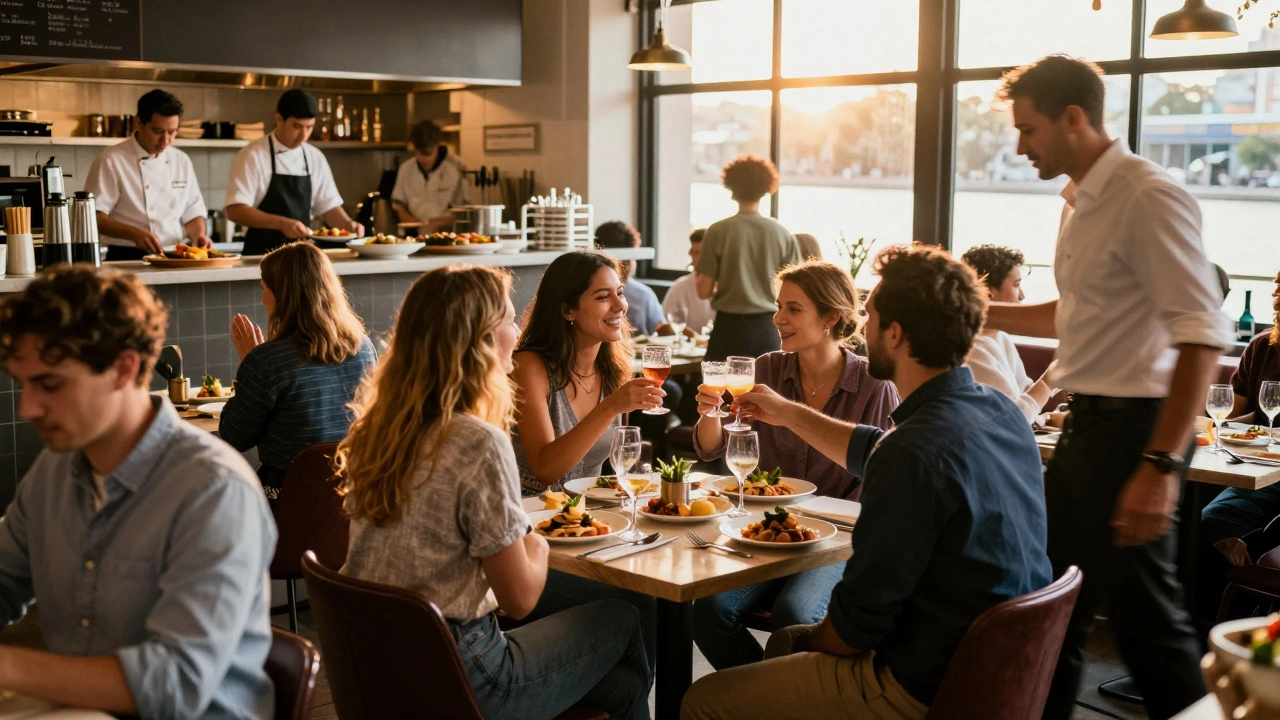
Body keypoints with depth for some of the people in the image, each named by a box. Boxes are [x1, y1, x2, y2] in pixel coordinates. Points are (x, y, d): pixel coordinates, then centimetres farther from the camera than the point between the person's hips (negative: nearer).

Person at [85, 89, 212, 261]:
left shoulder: (181, 161, 16)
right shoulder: (111, 161, -1)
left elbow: (193, 214, 20)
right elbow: (93, 217, -6)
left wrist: (199, 235, -2)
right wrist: (133, 233, -21)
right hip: (128, 259, -5)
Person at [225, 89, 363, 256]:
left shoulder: (315, 157, 10)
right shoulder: (252, 155, -5)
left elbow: (328, 206, 16)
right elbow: (235, 210, -11)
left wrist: (348, 224, -4)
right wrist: (282, 223, -22)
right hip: (262, 254, -4)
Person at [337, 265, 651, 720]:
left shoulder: (376, 428, 0)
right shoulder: (479, 444, -23)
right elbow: (520, 598, -14)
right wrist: (538, 546, 4)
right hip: (454, 683, -7)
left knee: (621, 681, 21)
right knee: (621, 621, 16)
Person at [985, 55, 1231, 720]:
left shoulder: (1149, 197, -17)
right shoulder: (1081, 202, 13)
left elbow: (1202, 336, -24)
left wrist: (1161, 465, -27)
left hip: (1133, 428, -9)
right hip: (1086, 423, 9)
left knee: (1146, 618, 1)